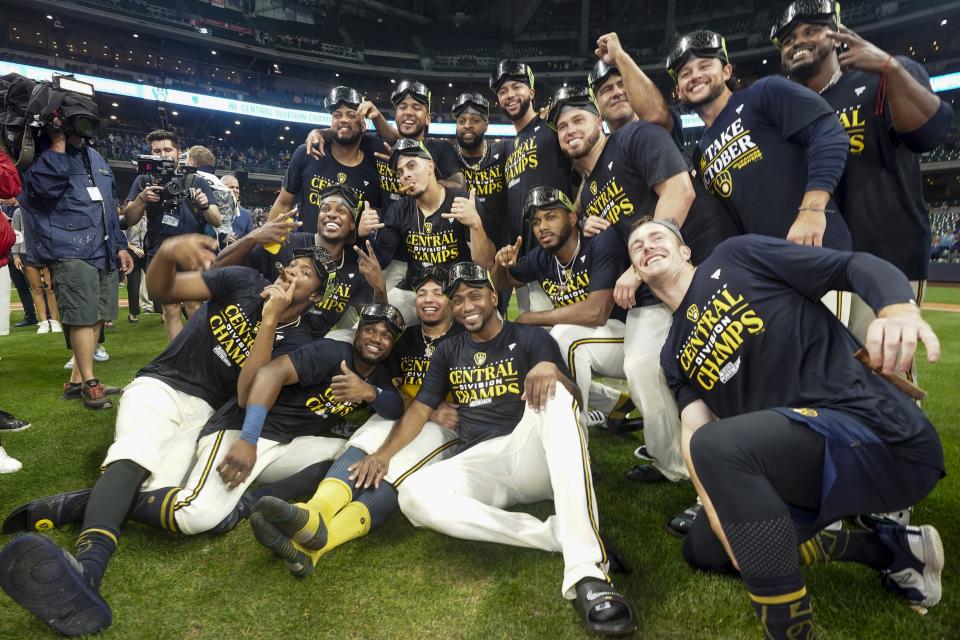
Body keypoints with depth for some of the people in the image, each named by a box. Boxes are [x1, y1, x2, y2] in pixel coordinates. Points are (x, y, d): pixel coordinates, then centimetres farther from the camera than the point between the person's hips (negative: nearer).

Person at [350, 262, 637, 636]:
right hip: (479, 465, 3)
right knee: (414, 495, -28)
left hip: (533, 453, -2)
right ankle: (555, 534, -29)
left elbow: (575, 401, -4)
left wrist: (550, 370, -26)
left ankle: (586, 571, -45)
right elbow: (420, 409, 16)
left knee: (552, 395, -35)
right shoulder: (448, 352, 19)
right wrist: (383, 454, 0)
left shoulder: (530, 338, 7)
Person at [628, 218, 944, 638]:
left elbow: (858, 266, -4)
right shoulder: (675, 356, 16)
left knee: (717, 446, -32)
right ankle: (889, 550, 14)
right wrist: (725, 519, -11)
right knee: (703, 549, 16)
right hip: (788, 453, 8)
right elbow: (694, 434, 4)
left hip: (880, 432, -8)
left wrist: (899, 308, -27)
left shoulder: (737, 256, 1)